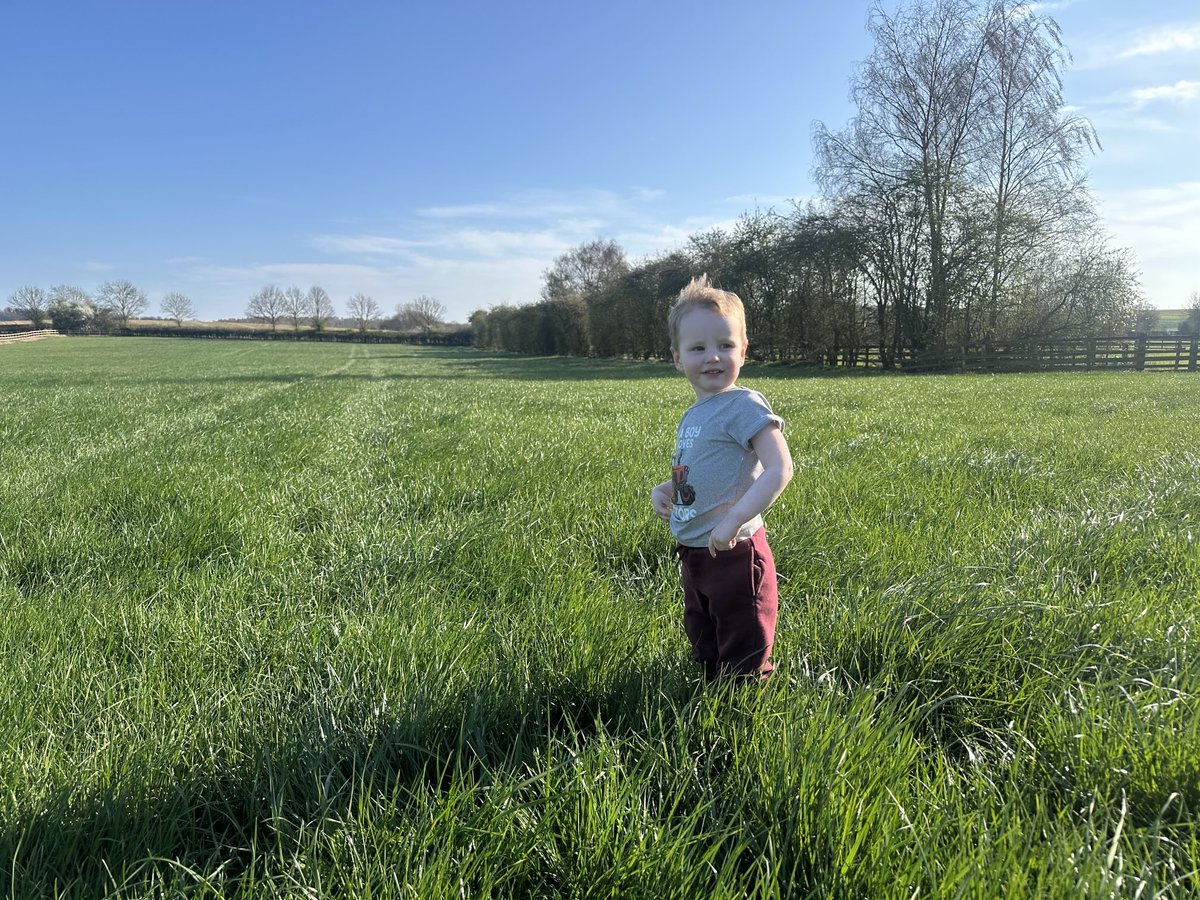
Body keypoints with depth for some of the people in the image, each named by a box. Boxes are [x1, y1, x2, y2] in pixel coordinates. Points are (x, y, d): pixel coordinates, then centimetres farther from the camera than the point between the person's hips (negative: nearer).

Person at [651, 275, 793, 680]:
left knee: (742, 665, 5)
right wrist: (664, 489, 4)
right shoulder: (692, 415, 9)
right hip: (694, 556, 9)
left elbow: (780, 469, -26)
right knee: (705, 650, 26)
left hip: (733, 555, -9)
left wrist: (734, 519, -34)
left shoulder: (743, 405, -18)